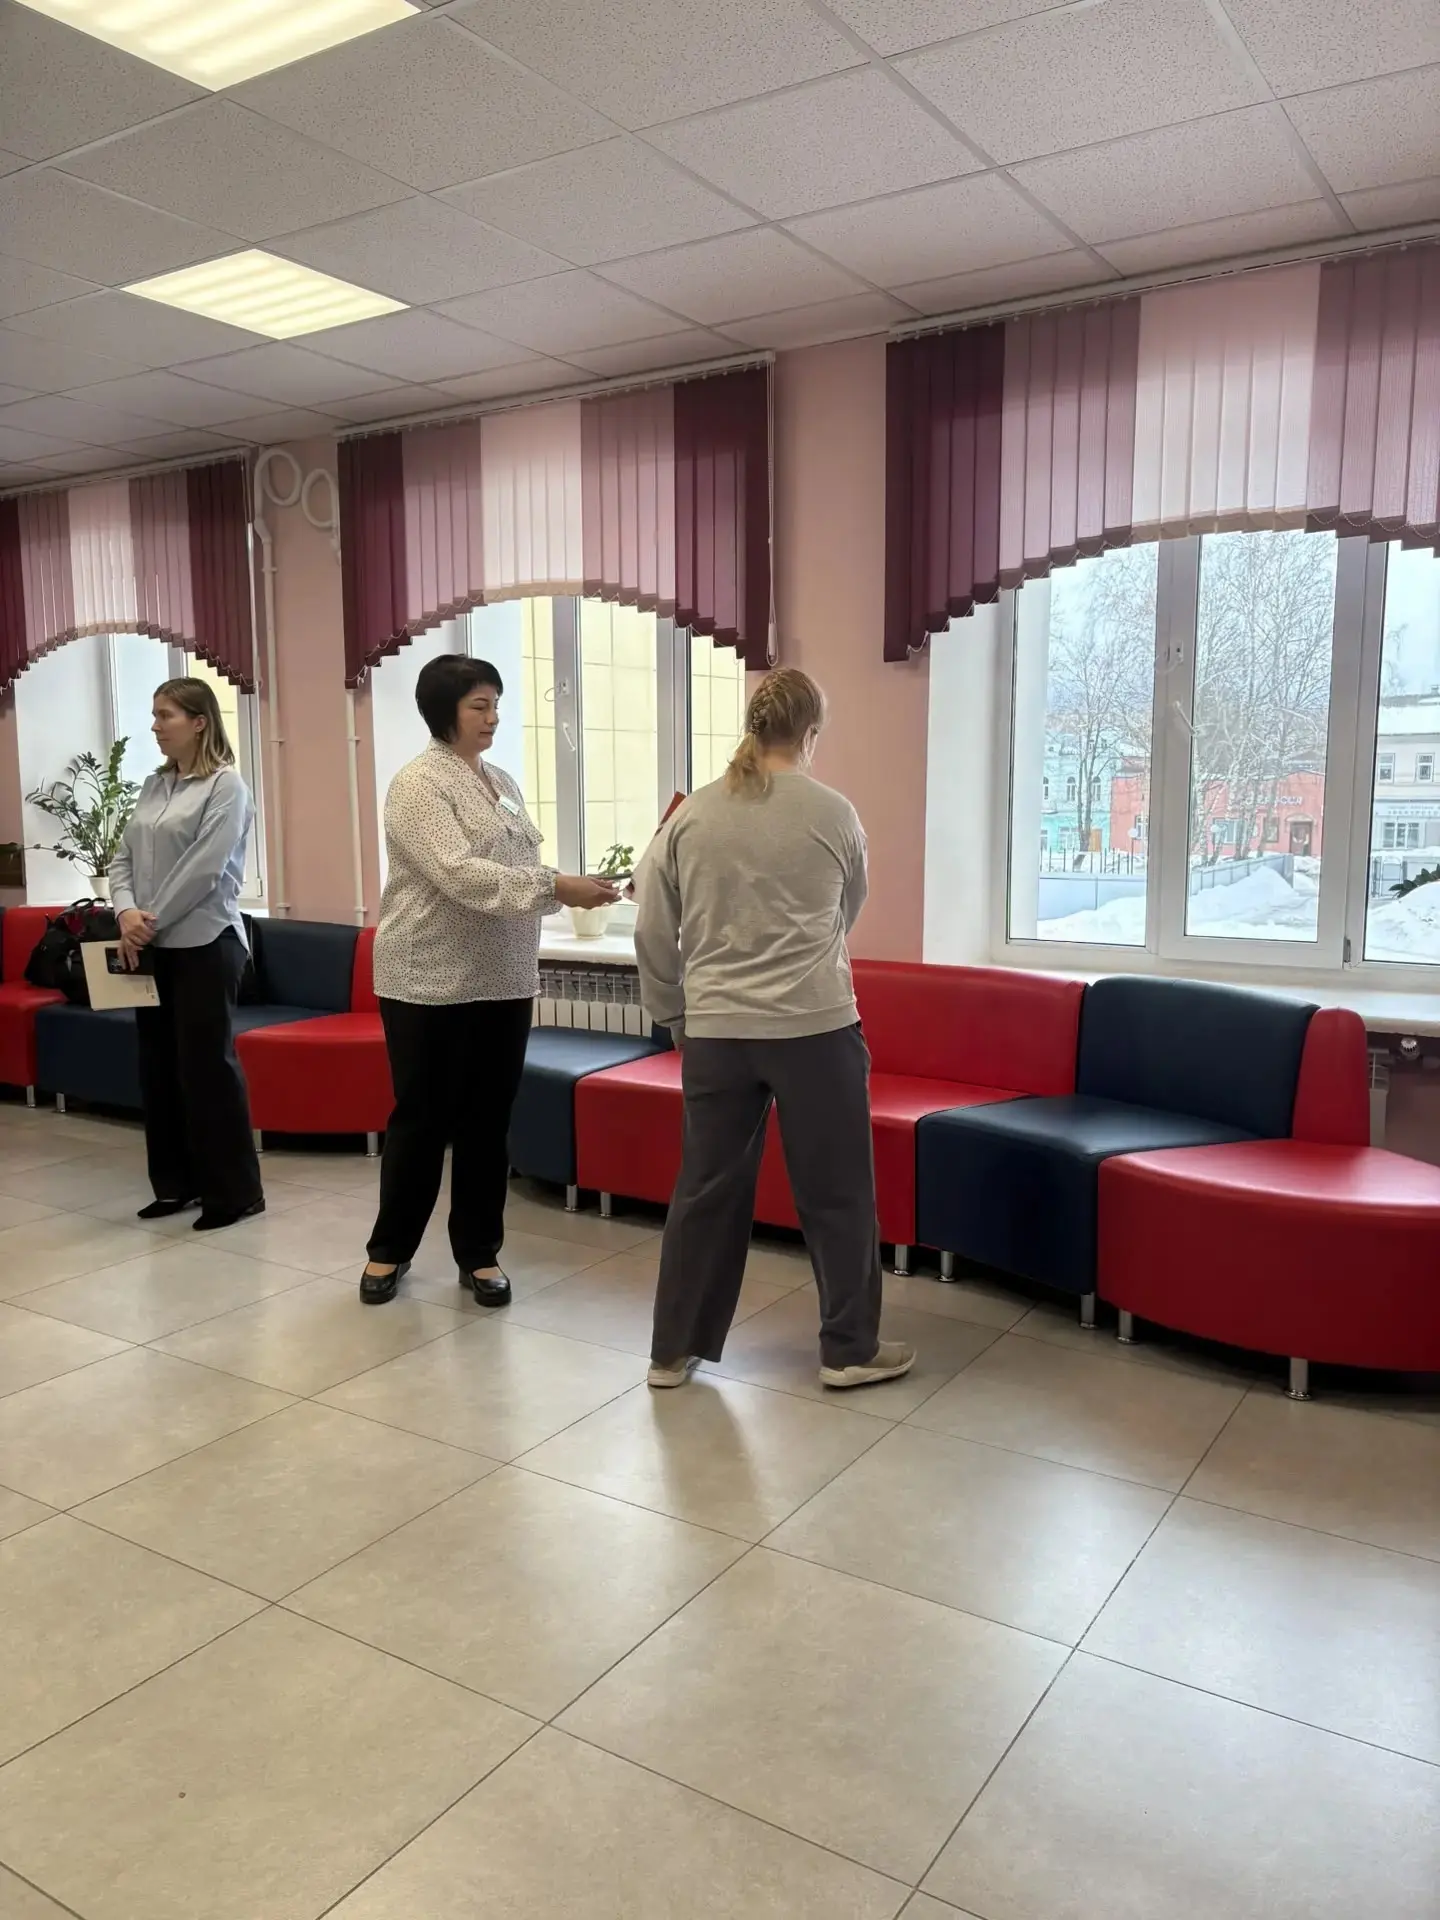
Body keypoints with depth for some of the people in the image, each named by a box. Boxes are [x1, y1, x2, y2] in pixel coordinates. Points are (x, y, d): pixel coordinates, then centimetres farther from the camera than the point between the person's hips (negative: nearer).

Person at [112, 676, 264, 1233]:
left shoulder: (226, 785, -8)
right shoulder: (154, 786, 13)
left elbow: (203, 870, -15)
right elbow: (123, 859, 11)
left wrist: (149, 922, -12)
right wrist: (127, 913, -8)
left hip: (205, 944, -7)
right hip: (153, 947, 7)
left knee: (207, 1066, -4)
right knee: (159, 1066, 11)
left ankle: (235, 1191, 7)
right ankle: (177, 1183, 23)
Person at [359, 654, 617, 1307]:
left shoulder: (503, 783, 12)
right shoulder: (418, 784, -11)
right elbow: (458, 874, -24)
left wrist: (564, 887, -2)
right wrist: (554, 887, -29)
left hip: (503, 979, 6)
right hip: (430, 981, -6)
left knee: (489, 1120, 11)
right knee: (422, 1118, 5)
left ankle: (479, 1253, 23)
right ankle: (390, 1248, 24)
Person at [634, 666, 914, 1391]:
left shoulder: (690, 816, 1)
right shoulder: (833, 814, -3)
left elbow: (652, 933, 3)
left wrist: (674, 1014, 15)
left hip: (715, 1031, 3)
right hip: (815, 1028, -2)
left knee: (706, 1188, 13)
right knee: (836, 1190, 11)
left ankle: (673, 1351, 23)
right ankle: (850, 1349, 22)